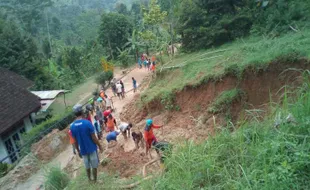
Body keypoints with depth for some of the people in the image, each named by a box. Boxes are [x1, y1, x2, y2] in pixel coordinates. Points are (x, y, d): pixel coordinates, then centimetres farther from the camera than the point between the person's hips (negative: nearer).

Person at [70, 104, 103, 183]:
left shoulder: (72, 126, -7)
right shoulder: (87, 123, -20)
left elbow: (75, 141, 1)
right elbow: (94, 138, -15)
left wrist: (78, 150, 15)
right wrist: (100, 146, -2)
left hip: (83, 150, 4)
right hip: (92, 148, -4)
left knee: (87, 166, 21)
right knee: (94, 166, 12)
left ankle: (90, 179, 35)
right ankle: (95, 180, 24)